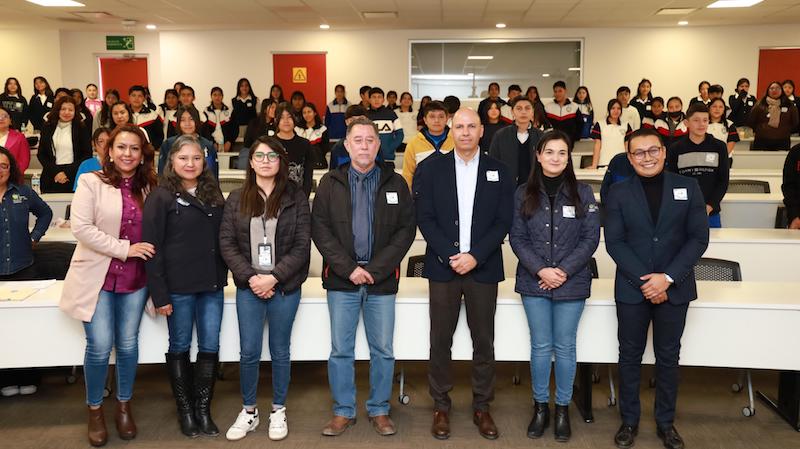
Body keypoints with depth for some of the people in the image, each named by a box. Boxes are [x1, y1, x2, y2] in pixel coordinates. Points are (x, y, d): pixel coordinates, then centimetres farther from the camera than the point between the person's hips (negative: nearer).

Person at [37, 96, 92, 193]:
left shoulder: (81, 129, 4)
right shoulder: (47, 128, 10)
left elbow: (87, 155, 0)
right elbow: (40, 153, 9)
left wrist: (67, 173, -9)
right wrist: (55, 172, -6)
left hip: (73, 179, -2)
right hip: (51, 179, 2)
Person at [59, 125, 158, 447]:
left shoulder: (148, 188, 7)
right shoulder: (91, 182, -5)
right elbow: (81, 227, -14)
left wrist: (146, 254, -5)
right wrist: (124, 249, -17)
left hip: (134, 279, 3)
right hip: (97, 276, -3)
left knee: (128, 345, 8)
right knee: (100, 347, -4)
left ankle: (124, 406, 27)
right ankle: (95, 410, 18)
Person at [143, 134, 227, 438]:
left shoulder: (213, 194, 10)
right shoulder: (161, 196, -6)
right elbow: (151, 247, -9)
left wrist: (222, 276, 8)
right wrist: (159, 294, -14)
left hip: (212, 285, 5)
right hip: (178, 287, -4)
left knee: (210, 347, 7)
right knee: (180, 347, 8)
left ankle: (204, 409, 19)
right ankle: (185, 410, 21)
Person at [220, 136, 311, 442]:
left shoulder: (296, 197, -1)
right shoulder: (237, 198, 5)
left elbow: (302, 246, -5)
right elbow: (226, 243, 0)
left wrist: (274, 277, -14)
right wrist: (251, 277, -11)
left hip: (284, 287, -1)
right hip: (248, 287, 1)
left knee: (279, 351, 9)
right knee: (249, 352, 6)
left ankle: (278, 411, 26)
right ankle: (249, 411, 24)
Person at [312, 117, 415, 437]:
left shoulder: (395, 183, 5)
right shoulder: (330, 183, 5)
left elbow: (406, 230, -1)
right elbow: (320, 228, -1)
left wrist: (375, 270, -10)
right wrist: (348, 268, -12)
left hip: (382, 280, 0)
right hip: (341, 280, 0)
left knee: (383, 350, 7)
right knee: (340, 350, 7)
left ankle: (379, 410, 23)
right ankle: (343, 411, 21)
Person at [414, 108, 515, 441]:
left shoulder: (498, 171, 6)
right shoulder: (431, 169, 4)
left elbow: (503, 222, 1)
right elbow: (424, 218, -2)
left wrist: (475, 256, -11)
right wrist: (450, 255, -13)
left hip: (483, 267, 1)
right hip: (443, 265, 0)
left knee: (483, 341, 7)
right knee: (440, 340, 5)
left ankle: (481, 406, 20)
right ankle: (441, 405, 18)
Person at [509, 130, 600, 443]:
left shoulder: (582, 193, 0)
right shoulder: (524, 193, 2)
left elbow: (591, 237, -2)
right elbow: (517, 237, -1)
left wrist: (564, 270, -12)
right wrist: (540, 270, -13)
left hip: (571, 282, 0)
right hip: (534, 282, 1)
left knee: (565, 347, 7)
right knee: (540, 346, 8)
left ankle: (562, 408, 22)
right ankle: (540, 407, 23)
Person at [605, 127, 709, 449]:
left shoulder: (688, 188, 0)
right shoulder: (619, 192, -1)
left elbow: (699, 238, -3)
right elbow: (614, 242, -5)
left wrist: (667, 277, -13)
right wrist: (645, 280, -14)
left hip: (675, 288, 0)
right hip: (632, 288, 0)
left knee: (668, 356, 11)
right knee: (630, 355, 9)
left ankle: (666, 422, 26)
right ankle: (629, 420, 23)